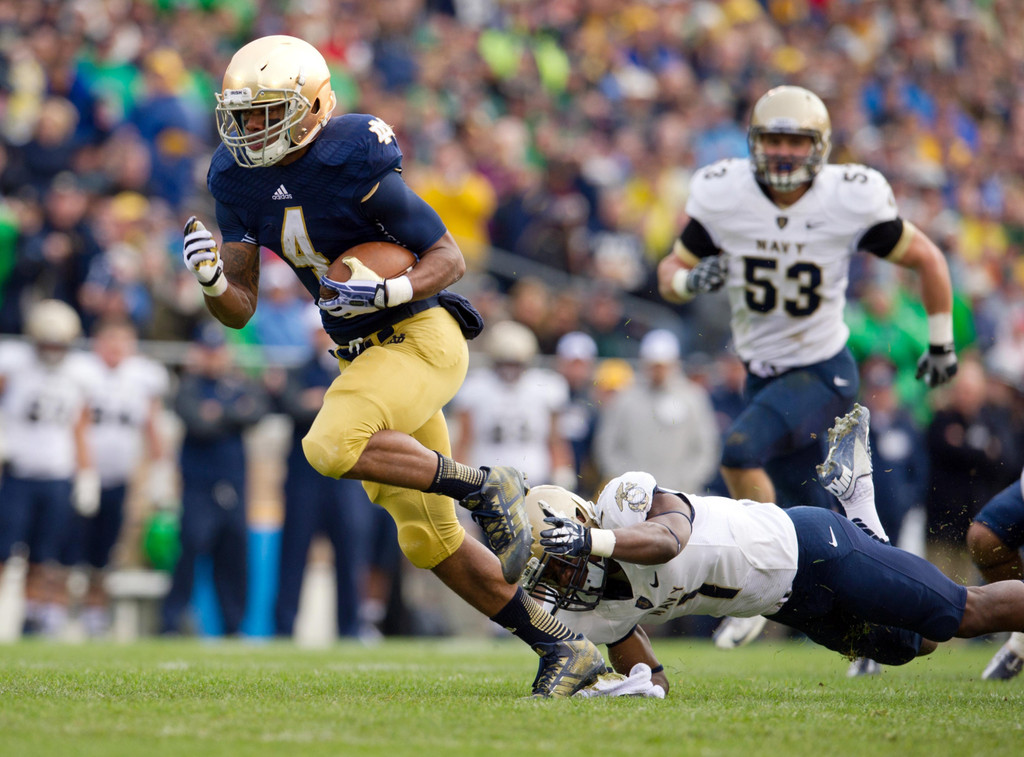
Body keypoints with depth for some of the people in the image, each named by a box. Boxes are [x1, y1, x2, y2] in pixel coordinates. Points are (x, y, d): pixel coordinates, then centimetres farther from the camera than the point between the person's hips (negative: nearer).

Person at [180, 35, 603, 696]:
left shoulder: (353, 165, -19)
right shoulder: (240, 179, 1)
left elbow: (450, 257, -13)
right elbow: (240, 310, 3)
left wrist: (387, 292, -30)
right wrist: (212, 278, -19)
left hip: (421, 336, -8)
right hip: (365, 354, 8)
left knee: (332, 447, -31)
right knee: (429, 541, 8)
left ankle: (488, 488, -11)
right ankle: (564, 649, 18)